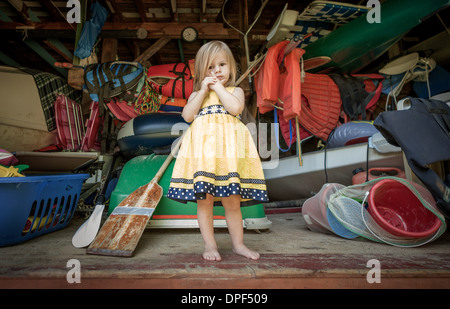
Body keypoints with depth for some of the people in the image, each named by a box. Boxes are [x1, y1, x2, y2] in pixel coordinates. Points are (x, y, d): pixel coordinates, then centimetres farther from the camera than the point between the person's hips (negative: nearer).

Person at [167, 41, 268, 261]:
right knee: (204, 200, 1)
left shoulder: (235, 91, 14)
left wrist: (218, 86, 0)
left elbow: (235, 107, -9)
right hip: (202, 148, 1)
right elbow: (187, 115, 0)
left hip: (228, 148, -1)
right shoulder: (197, 94, 18)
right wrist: (204, 90, 0)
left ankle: (238, 244, 19)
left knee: (232, 201, 3)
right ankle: (210, 245, 15)